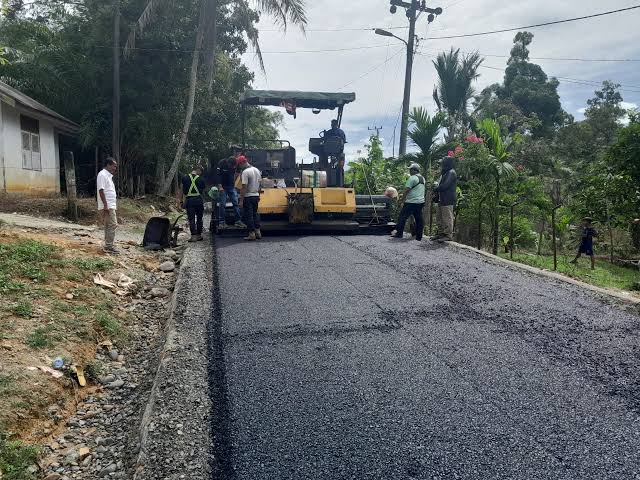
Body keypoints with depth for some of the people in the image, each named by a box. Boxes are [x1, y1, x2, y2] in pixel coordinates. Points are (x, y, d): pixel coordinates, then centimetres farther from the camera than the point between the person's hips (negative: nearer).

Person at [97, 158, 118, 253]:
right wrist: (105, 205, -23)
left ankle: (108, 246, 18)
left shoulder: (108, 176, 19)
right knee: (112, 225, -11)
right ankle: (109, 247, -8)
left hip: (110, 206, 10)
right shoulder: (102, 175, -11)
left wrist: (114, 204, 21)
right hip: (107, 206, -10)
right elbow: (101, 190, -18)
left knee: (109, 226, 13)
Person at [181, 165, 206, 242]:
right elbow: (203, 191, 4)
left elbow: (183, 190, 5)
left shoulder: (185, 178, 3)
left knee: (191, 219, 1)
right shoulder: (201, 179, 0)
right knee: (199, 218, 11)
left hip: (189, 200, 0)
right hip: (198, 200, 0)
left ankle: (193, 236, -5)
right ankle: (199, 235, 16)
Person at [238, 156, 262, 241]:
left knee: (249, 215, -1)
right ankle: (258, 232, 18)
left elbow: (244, 187, -20)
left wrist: (241, 200, -18)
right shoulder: (257, 170, 9)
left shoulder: (245, 172, -17)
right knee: (255, 214, 16)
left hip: (248, 196, -8)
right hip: (256, 195, 8)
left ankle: (251, 234, 0)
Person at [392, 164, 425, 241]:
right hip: (421, 202, 8)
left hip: (411, 202, -8)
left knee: (402, 217, -1)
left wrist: (403, 201, -10)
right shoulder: (423, 178, 15)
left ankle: (399, 233, 0)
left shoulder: (412, 178, -12)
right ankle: (419, 237, 10)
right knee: (419, 219, 8)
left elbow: (406, 190, -15)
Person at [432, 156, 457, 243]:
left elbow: (445, 185, -20)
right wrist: (437, 194, 6)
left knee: (447, 218, -8)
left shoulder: (451, 173, -10)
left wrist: (435, 190, -5)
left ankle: (448, 235, -5)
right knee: (439, 217, 13)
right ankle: (441, 233, 21)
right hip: (442, 200, 10)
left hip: (448, 200, -10)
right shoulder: (445, 173, 21)